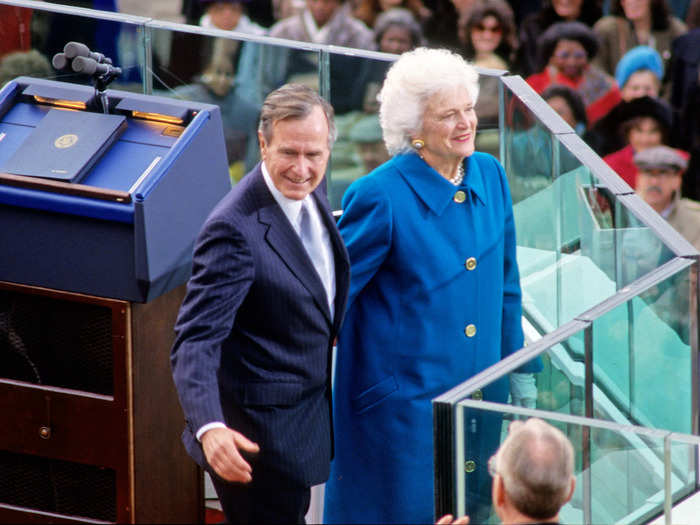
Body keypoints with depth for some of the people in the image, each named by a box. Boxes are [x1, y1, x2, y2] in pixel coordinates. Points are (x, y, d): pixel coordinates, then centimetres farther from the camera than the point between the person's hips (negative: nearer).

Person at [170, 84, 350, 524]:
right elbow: (196, 342, -32)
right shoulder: (235, 229, -27)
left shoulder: (309, 194, 0)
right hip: (259, 437, -9)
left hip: (306, 417, 9)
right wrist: (209, 427, -45)